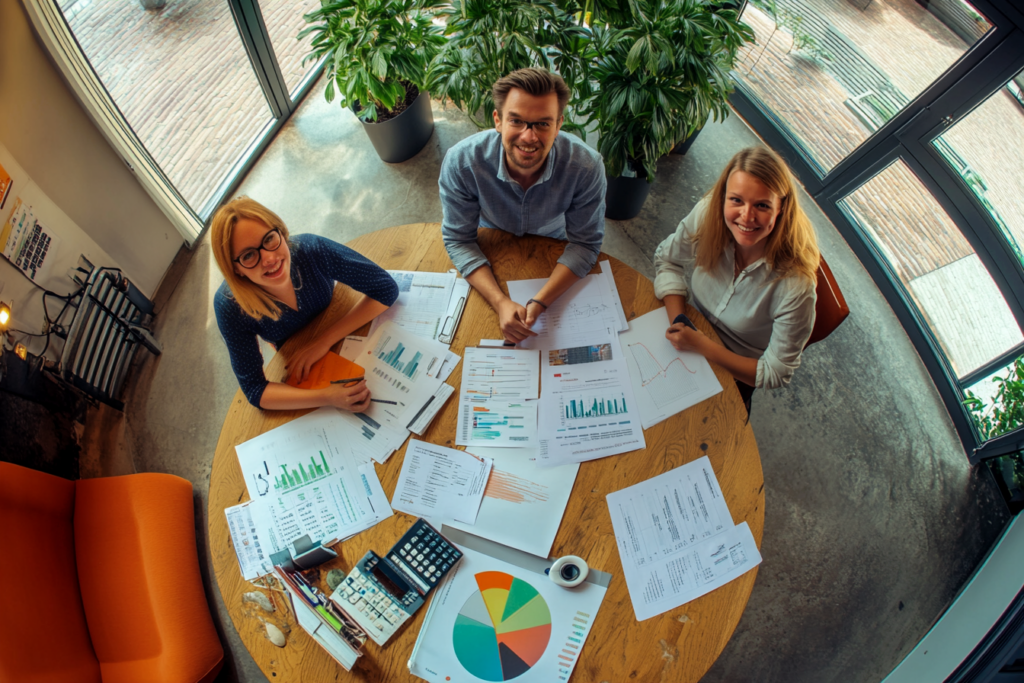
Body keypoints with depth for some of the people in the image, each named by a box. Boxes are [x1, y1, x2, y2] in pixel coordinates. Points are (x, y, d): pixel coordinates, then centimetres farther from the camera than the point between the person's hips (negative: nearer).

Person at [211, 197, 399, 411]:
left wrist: (325, 339, -35)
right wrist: (326, 397, -45)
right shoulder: (229, 306, -32)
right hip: (296, 359, 0)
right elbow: (254, 390, -28)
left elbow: (386, 288, -27)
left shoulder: (312, 250, -34)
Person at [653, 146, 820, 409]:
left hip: (736, 376, -3)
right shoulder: (707, 214, -23)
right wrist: (677, 320, -20)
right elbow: (667, 259, -4)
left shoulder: (795, 284, -32)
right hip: (695, 332, 3)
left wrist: (701, 345, -30)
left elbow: (776, 374, -21)